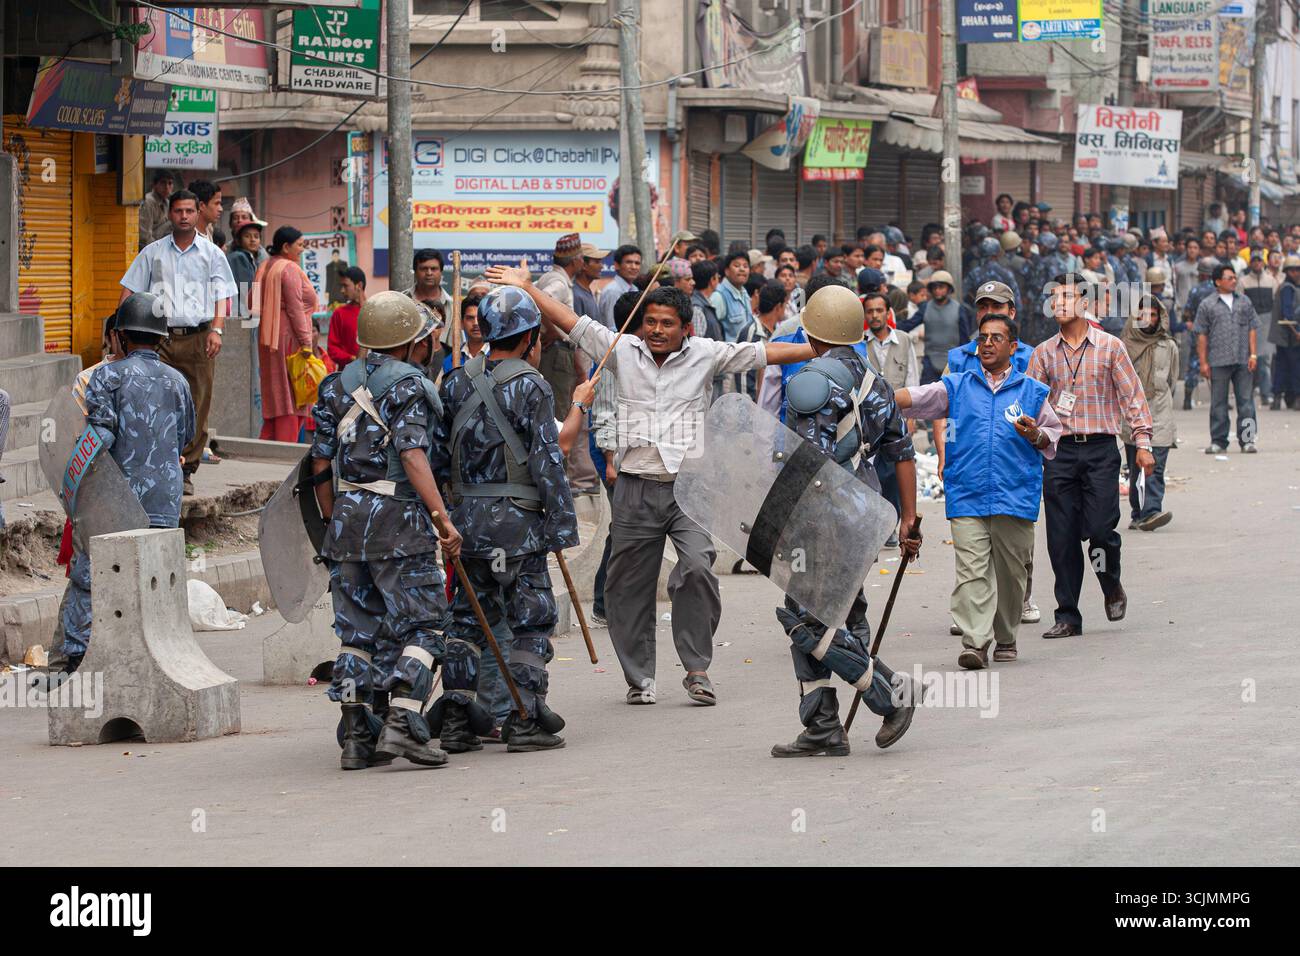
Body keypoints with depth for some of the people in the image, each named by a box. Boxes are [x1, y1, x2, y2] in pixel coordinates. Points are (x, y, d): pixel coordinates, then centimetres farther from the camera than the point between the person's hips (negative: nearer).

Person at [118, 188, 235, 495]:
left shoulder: (211, 253, 11)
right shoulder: (153, 252, 12)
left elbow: (222, 296, 6)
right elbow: (130, 291, 12)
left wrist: (217, 330, -9)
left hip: (198, 339, 0)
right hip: (161, 337, 0)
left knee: (197, 408, -2)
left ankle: (186, 471, 5)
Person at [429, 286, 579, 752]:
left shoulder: (457, 383, 8)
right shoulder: (530, 387, -10)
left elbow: (437, 457, 12)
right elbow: (548, 462, -12)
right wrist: (562, 524, -9)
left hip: (467, 519, 6)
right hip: (517, 522, -6)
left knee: (467, 618, 12)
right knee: (532, 619, 1)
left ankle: (456, 719, 10)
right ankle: (525, 721, -3)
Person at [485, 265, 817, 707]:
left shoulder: (705, 354, 4)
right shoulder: (623, 350, 7)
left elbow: (762, 353, 4)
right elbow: (573, 323, 11)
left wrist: (818, 351, -1)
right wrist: (526, 288, 10)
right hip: (636, 488, 2)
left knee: (697, 567, -21)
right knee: (629, 587, 6)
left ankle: (697, 668, -9)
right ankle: (639, 677, 19)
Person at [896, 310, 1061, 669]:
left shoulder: (1032, 391, 11)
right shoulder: (957, 386, 11)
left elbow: (1054, 439, 16)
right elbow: (914, 398, 1)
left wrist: (1036, 435, -6)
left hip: (1016, 499, 1)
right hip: (966, 497, -1)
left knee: (1011, 572, 8)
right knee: (971, 571, -11)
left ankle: (1005, 638, 24)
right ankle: (975, 643, -18)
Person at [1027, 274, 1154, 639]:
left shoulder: (1110, 347, 4)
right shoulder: (1044, 353, 10)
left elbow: (1132, 396, 4)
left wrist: (1143, 443, -3)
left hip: (1100, 449, -2)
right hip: (1060, 451, 2)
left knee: (1099, 528, -12)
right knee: (1062, 537, 0)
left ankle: (1112, 587, 18)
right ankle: (1068, 616, 7)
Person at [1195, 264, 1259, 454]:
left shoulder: (1244, 302, 12)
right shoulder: (1207, 305, 4)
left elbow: (1252, 329, 11)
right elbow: (1201, 335, 2)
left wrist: (1253, 354, 1)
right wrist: (1203, 362, -3)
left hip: (1243, 361, 2)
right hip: (1219, 362, -2)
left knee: (1246, 401, 0)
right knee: (1218, 403, 3)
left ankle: (1247, 440, 5)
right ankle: (1218, 441, 8)